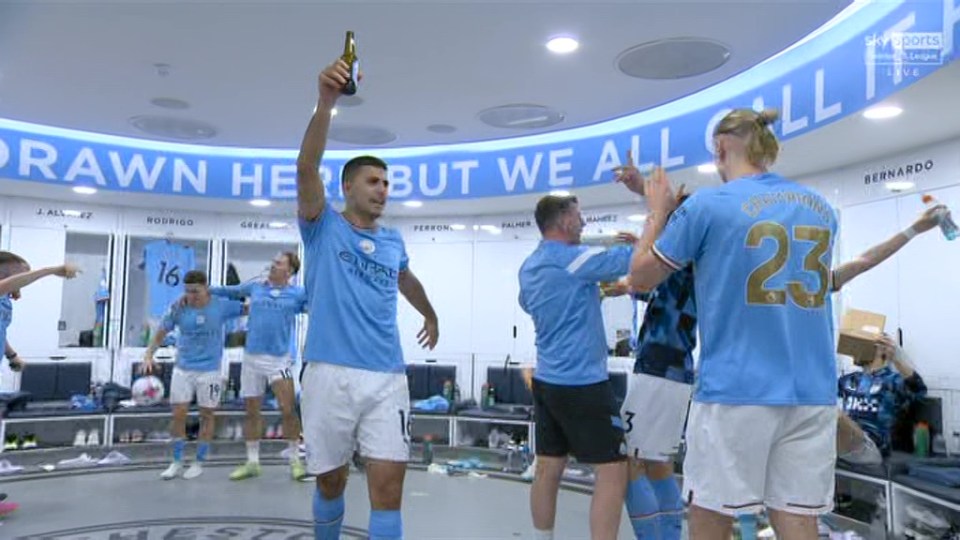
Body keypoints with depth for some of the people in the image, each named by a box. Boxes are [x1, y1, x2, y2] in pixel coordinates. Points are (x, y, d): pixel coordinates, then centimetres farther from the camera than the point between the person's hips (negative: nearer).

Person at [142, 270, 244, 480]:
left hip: (210, 371, -1)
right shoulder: (178, 308, -6)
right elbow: (160, 334, 0)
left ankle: (199, 463, 23)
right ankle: (177, 462, 20)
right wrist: (148, 356, -12)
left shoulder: (221, 305, -10)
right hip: (183, 369, 2)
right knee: (178, 415, 3)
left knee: (207, 416, 8)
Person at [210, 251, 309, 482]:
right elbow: (229, 291, 19)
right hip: (252, 357, 3)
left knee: (288, 410, -8)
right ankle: (252, 462, 23)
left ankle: (295, 461, 9)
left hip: (279, 359, -3)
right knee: (252, 411, 10)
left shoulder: (298, 294, 0)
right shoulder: (255, 287, 8)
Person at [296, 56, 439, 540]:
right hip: (330, 375, -2)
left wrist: (430, 315, 51)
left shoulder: (393, 241, 14)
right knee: (331, 482, 13)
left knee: (388, 490, -3)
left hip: (387, 378, 3)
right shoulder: (323, 227, 2)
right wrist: (325, 103, -30)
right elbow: (306, 168, -16)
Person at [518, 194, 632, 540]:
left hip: (546, 380, 9)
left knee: (548, 469, 13)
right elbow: (634, 259, -15)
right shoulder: (572, 260, -15)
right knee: (613, 470, -2)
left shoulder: (529, 267, 10)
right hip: (582, 382, -8)